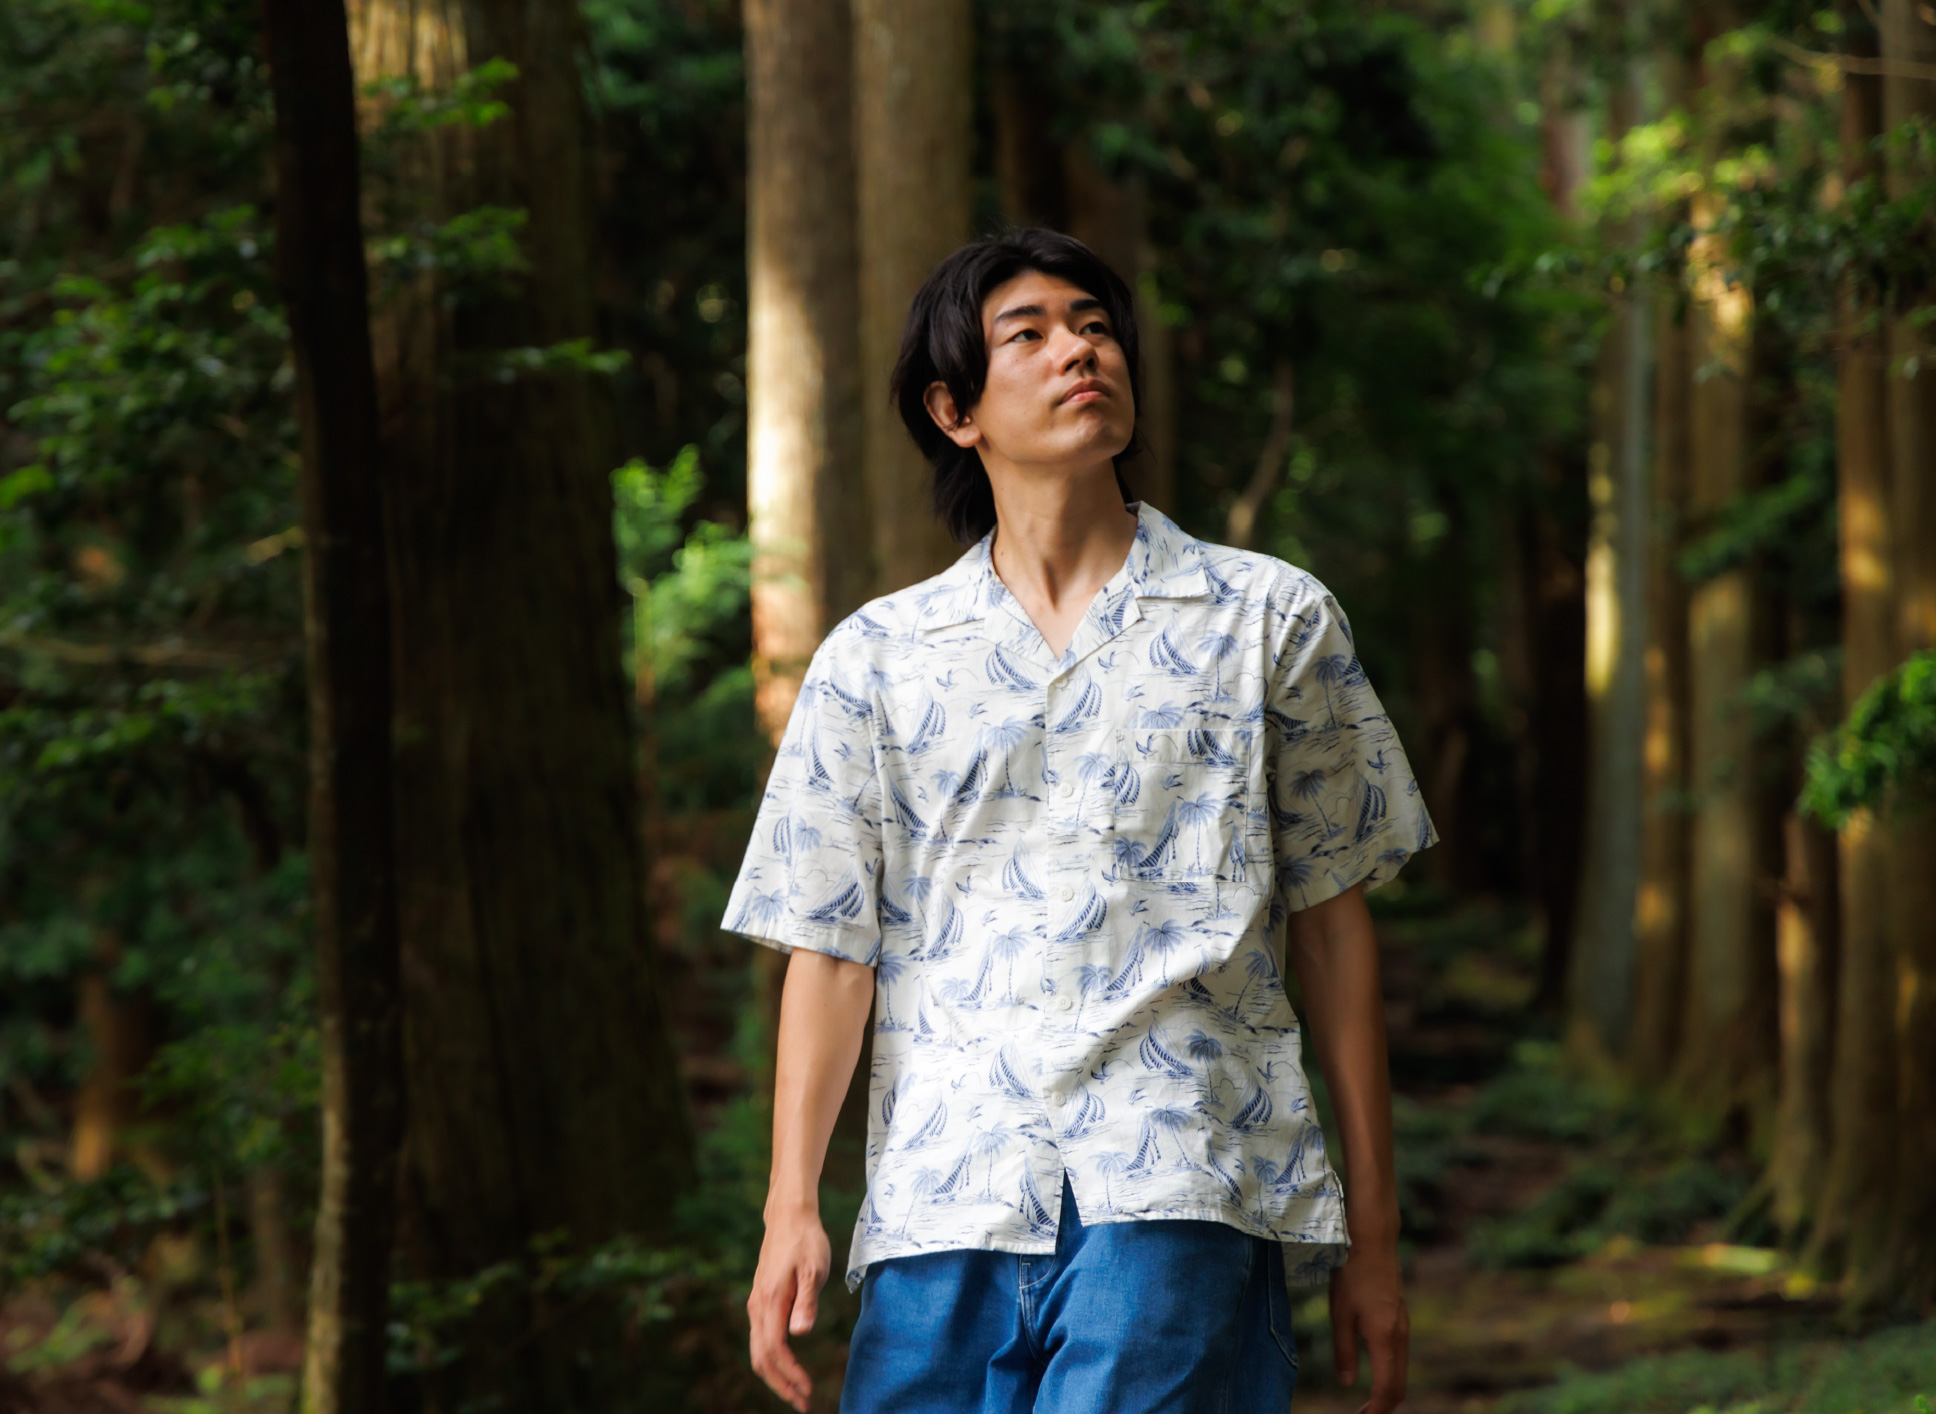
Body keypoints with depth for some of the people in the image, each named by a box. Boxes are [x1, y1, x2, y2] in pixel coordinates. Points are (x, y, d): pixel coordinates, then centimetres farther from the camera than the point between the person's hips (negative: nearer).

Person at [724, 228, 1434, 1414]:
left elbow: (1333, 926, 11)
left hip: (1183, 1194, -2)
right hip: (947, 1201, 2)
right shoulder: (875, 661, 14)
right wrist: (791, 1208, 0)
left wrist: (1372, 1233, 8)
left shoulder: (1272, 623, 11)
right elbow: (830, 948, 11)